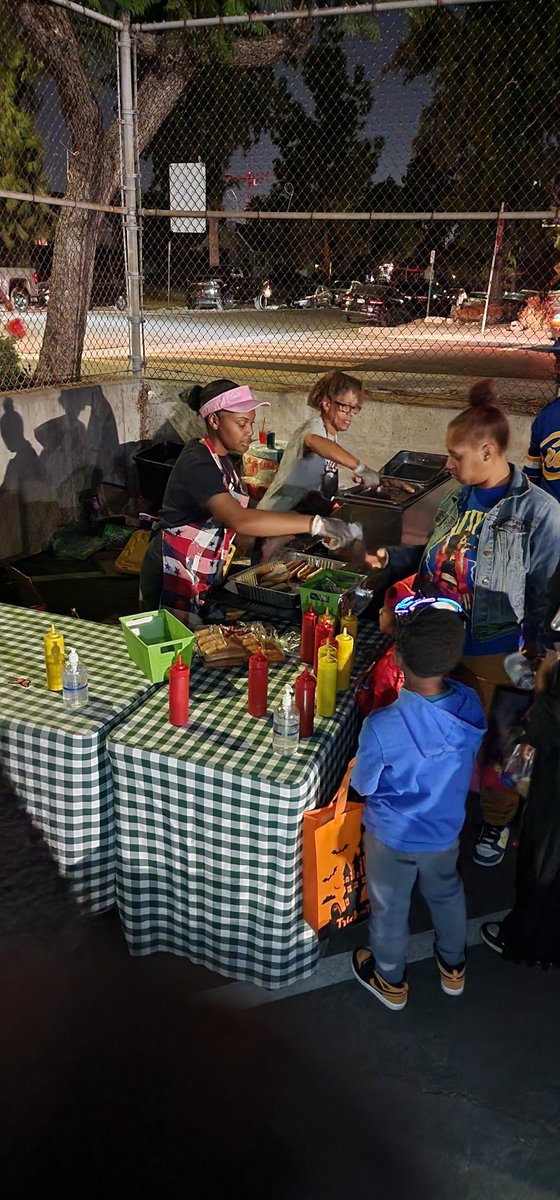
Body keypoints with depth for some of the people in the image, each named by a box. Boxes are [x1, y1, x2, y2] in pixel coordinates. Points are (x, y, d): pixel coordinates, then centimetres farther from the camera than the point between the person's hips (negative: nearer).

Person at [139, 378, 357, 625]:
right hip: (173, 577, -9)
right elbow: (238, 520, -40)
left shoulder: (223, 460, 6)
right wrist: (316, 524, -42)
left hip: (205, 577, 9)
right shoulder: (197, 464, -25)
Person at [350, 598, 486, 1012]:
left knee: (390, 909, 23)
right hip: (445, 831, 4)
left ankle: (390, 981, 49)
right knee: (447, 894, 32)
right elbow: (470, 758, -4)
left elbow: (363, 785, -19)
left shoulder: (383, 727, -37)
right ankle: (453, 967, 56)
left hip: (393, 837, -4)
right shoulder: (470, 705, -23)